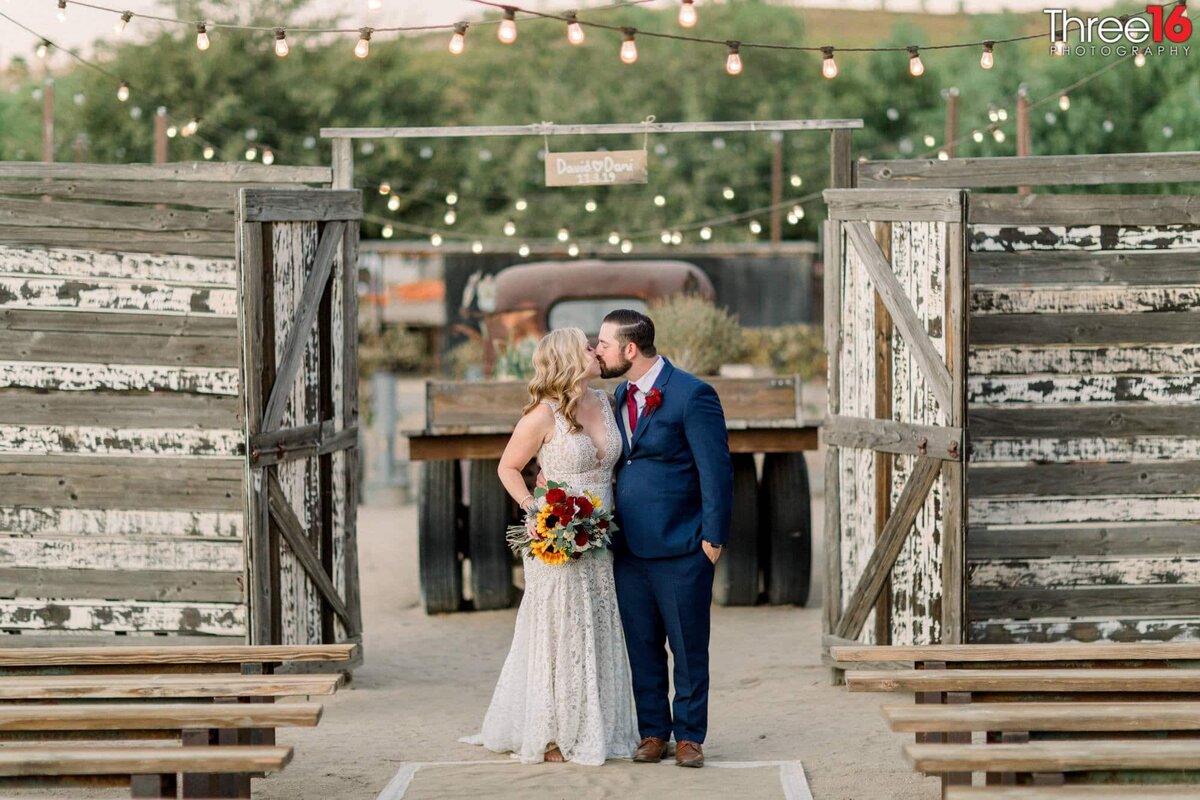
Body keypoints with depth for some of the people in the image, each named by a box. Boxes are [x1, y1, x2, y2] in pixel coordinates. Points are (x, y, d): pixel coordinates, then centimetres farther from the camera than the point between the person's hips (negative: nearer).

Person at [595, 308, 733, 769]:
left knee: (688, 647, 2)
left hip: (680, 549, -7)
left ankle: (689, 736, 9)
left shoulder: (691, 395, -10)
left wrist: (713, 539, -13)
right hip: (629, 548, 7)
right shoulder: (621, 397, 13)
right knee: (642, 646, 9)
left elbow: (716, 470, -11)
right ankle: (652, 732, 17)